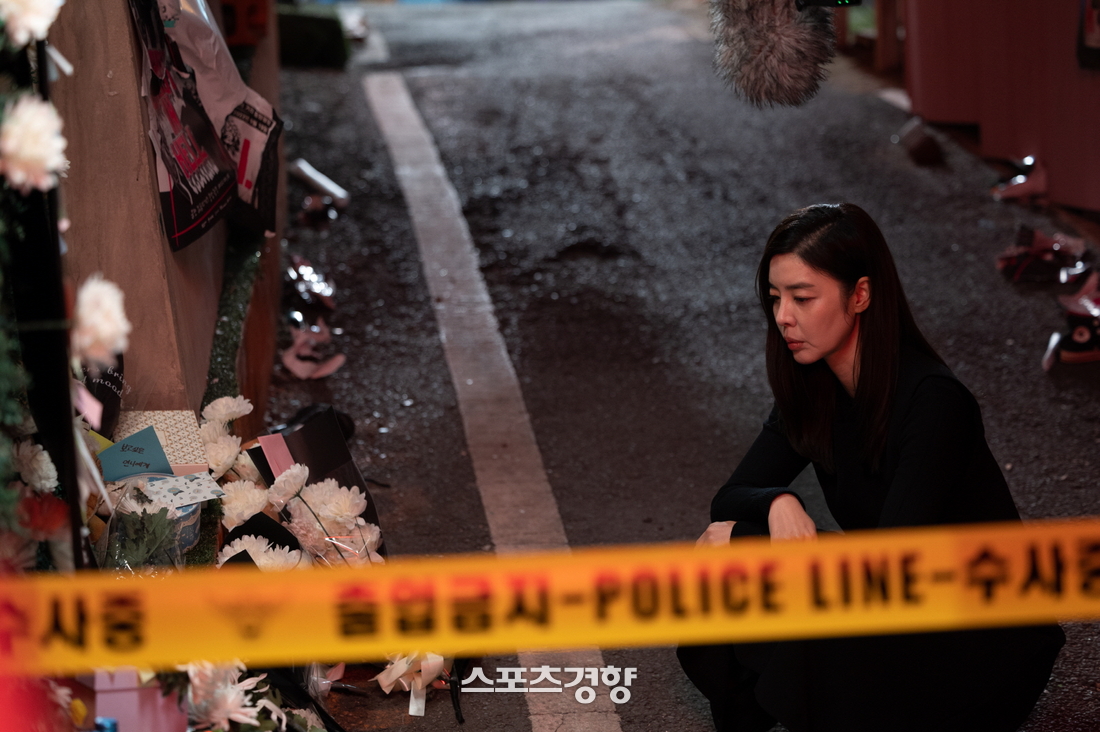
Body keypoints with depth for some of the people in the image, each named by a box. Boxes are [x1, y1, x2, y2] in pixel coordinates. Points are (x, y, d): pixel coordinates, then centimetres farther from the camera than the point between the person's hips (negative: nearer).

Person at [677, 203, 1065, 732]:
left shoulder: (934, 402, -25)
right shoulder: (813, 388, -2)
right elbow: (730, 498, 3)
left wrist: (743, 538, -21)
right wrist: (777, 504, -22)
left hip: (986, 648, -7)